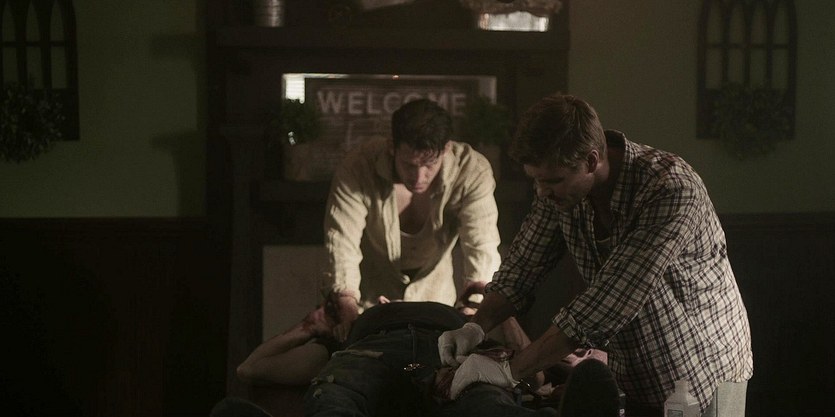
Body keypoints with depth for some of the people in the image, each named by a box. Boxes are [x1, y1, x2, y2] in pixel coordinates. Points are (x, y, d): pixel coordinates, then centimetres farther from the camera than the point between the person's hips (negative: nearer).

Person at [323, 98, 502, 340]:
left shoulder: (472, 171, -24)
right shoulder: (358, 167, -26)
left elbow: (482, 243, -29)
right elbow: (341, 241, -29)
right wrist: (347, 307, -44)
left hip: (434, 295, 1)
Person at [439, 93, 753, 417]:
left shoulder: (671, 191, -32)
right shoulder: (561, 184, -10)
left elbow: (609, 304, -36)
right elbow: (522, 265, 0)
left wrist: (510, 370, -35)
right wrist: (477, 326, -19)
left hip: (702, 375, -6)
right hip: (630, 379, 6)